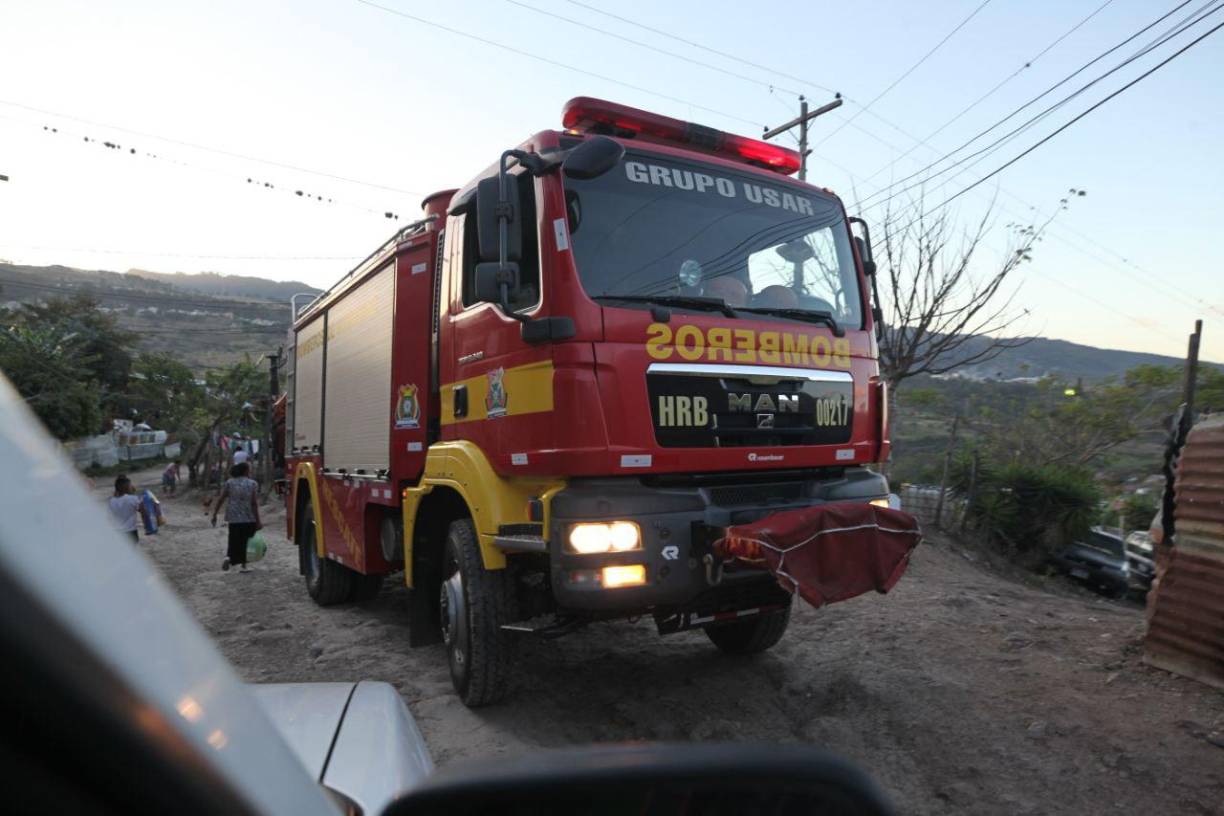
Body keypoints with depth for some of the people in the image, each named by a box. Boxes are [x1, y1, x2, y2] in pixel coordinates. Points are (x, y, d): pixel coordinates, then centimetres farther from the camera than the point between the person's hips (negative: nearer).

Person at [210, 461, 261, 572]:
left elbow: (220, 500, -1)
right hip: (249, 519, -2)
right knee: (247, 542, 12)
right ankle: (244, 565, 13)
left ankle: (229, 557, -15)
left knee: (234, 541, 11)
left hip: (234, 518, 2)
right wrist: (258, 521, -7)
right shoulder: (253, 484, -4)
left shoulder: (229, 483, 3)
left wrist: (214, 515, 6)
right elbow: (254, 503, -9)